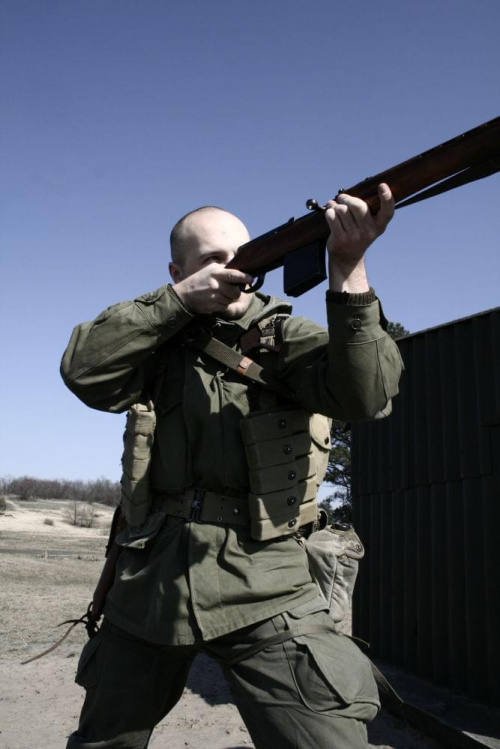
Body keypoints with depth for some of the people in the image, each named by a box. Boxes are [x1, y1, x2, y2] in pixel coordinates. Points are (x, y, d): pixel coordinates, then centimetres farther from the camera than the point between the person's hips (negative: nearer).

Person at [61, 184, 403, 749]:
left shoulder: (284, 336, 0)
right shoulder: (163, 335, 7)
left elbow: (365, 396, -18)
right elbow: (84, 370, -10)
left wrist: (349, 266, -30)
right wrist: (180, 297, -16)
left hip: (263, 594, -2)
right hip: (150, 582, 3)